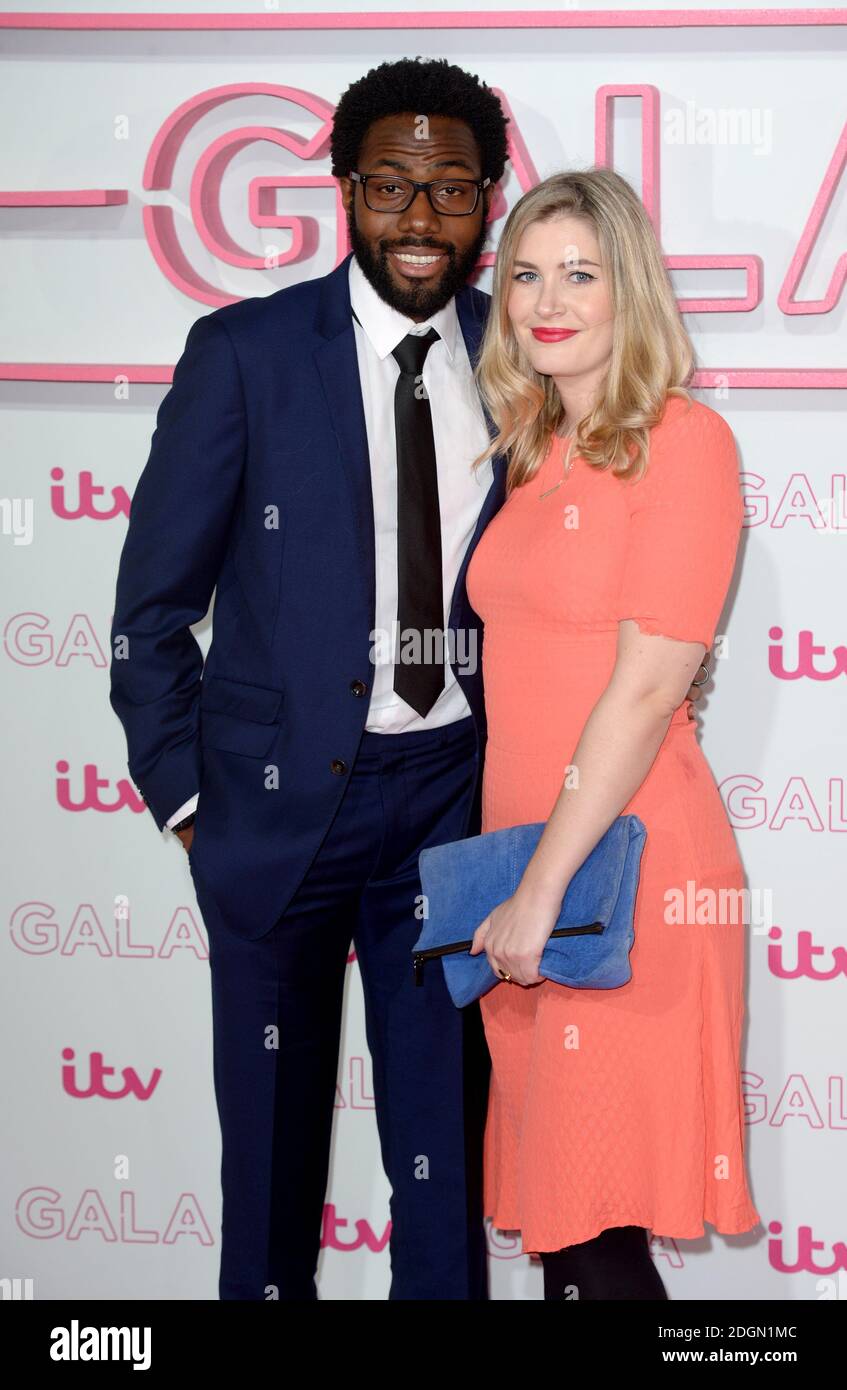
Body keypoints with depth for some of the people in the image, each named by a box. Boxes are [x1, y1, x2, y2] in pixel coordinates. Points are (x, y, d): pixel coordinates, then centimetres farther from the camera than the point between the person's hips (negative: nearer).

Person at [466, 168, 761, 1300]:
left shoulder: (684, 441, -8)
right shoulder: (534, 456, 14)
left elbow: (649, 686, -15)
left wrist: (544, 887, -16)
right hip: (524, 867, 7)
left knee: (598, 1227, -2)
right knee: (545, 1209, 11)